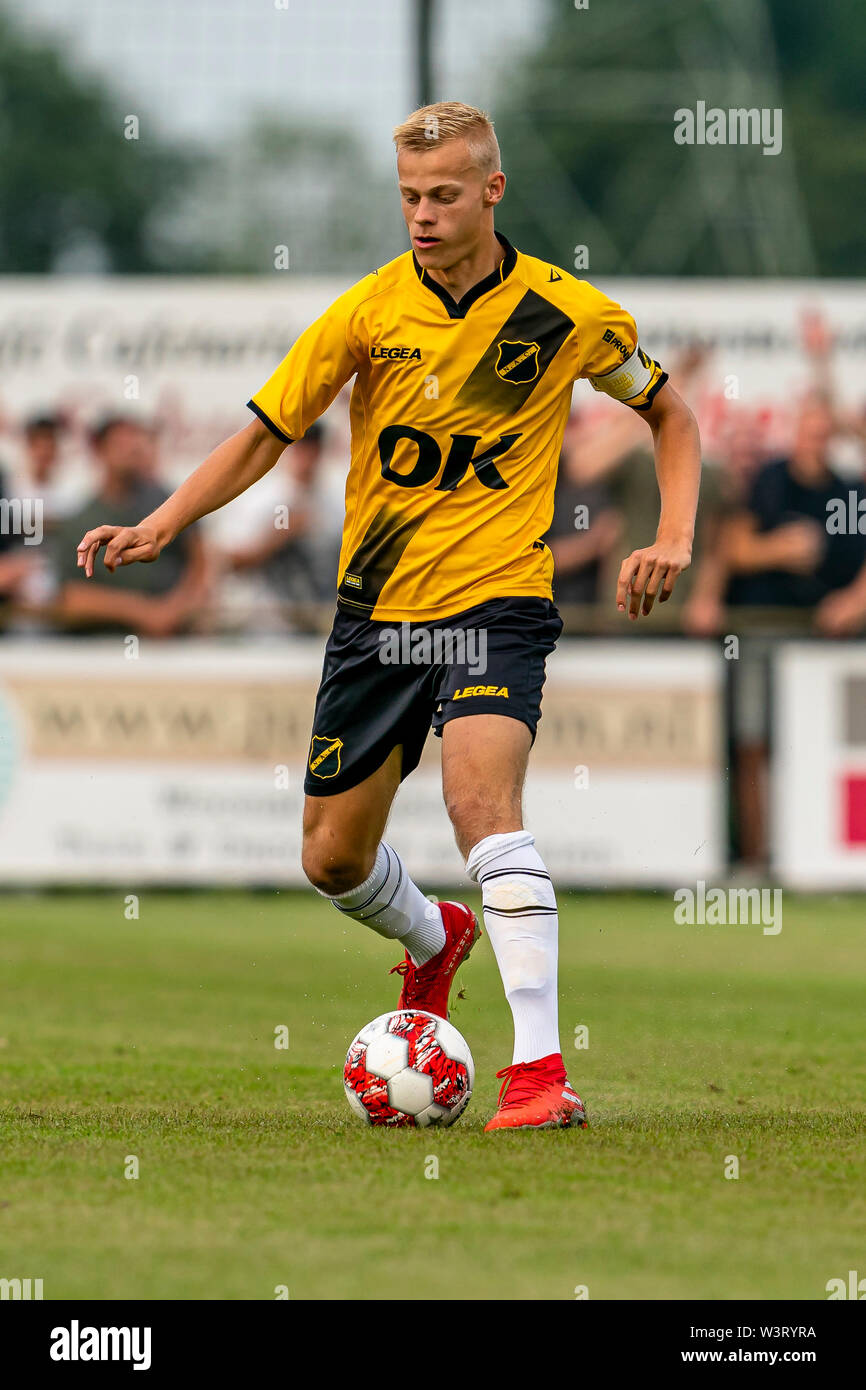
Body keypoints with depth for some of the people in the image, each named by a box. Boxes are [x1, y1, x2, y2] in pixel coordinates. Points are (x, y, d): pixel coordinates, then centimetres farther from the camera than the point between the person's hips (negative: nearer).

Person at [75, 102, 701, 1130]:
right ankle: (433, 942, 45)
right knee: (333, 860, 9)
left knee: (480, 800, -28)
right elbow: (266, 434, 3)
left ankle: (540, 1071, -30)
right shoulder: (368, 311, -5)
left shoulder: (568, 314, -6)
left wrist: (674, 534, -3)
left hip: (495, 599, -3)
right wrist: (160, 525, -10)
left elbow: (667, 411, 11)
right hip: (375, 610, 3)